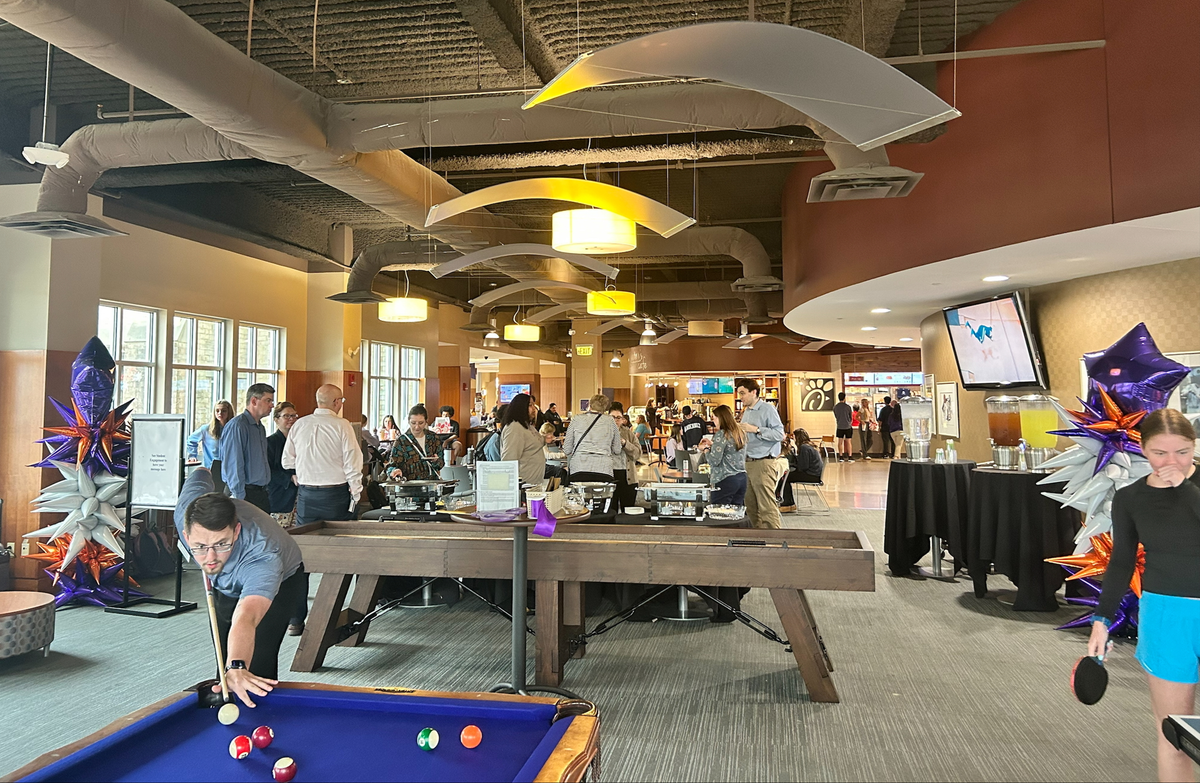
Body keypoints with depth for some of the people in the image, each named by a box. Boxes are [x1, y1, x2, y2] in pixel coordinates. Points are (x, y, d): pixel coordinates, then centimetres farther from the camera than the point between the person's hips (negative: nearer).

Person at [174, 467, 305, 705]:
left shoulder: (263, 558, -50)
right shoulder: (186, 513, -35)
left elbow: (245, 619, -65)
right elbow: (201, 474, -11)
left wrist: (237, 668, -84)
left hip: (280, 580, -5)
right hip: (225, 583, 5)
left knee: (257, 666, -20)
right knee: (224, 656, 10)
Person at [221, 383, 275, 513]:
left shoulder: (260, 428, 16)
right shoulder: (237, 425, -12)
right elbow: (233, 465, -17)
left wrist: (264, 492, 18)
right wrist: (239, 498, -19)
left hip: (261, 493, 8)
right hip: (244, 494, -8)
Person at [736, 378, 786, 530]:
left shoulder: (767, 409, -8)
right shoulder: (746, 412, 18)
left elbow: (780, 434, -17)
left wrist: (756, 429, -19)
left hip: (764, 463, -9)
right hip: (749, 464, 9)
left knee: (767, 507, -9)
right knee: (751, 506, 11)